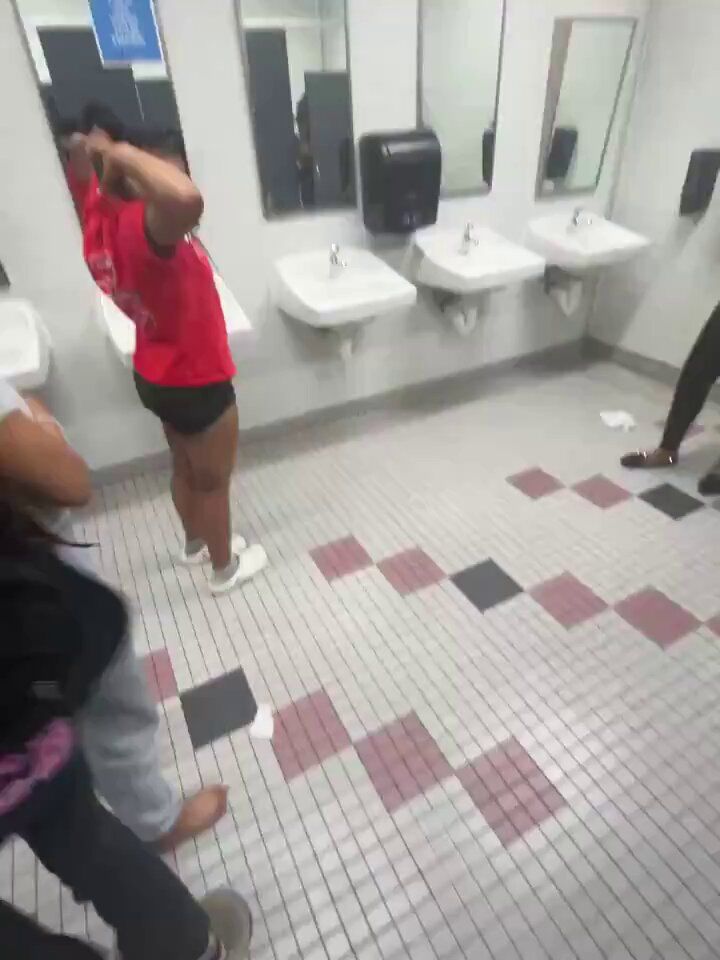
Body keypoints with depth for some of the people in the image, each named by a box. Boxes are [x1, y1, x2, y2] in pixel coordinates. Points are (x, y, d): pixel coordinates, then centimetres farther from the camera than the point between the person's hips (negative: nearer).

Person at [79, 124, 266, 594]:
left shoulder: (100, 219, -4)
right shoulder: (143, 226, -29)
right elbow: (188, 199, -51)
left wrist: (104, 153, 1)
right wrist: (121, 150, -34)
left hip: (157, 375, 8)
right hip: (196, 383, -8)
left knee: (186, 468, 27)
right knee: (213, 481, 13)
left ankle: (196, 542, 51)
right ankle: (226, 568, 36)